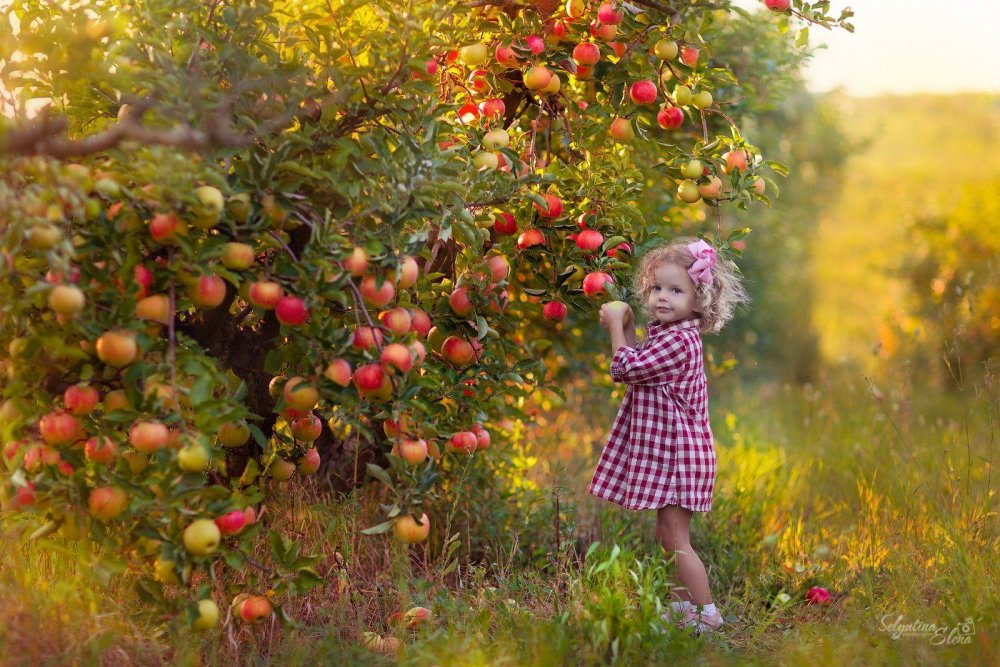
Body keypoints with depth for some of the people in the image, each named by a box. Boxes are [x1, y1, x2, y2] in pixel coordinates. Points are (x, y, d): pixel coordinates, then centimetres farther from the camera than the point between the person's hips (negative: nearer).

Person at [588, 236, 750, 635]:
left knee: (676, 540, -6)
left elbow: (627, 368, -20)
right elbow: (636, 366, 23)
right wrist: (625, 328, 14)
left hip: (676, 455, -10)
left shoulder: (679, 341, -21)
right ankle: (685, 605, 26)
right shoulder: (665, 334, 11)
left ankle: (706, 613, 0)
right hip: (666, 452, 10)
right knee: (668, 535, 17)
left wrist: (616, 325, -9)